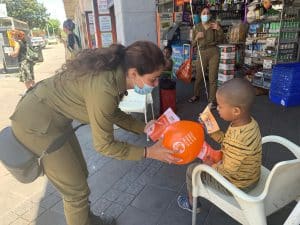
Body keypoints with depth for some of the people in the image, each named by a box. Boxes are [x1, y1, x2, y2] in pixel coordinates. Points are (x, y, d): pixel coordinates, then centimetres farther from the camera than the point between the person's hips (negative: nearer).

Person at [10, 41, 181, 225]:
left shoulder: (115, 71, -7)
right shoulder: (104, 88, -33)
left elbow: (112, 113, 8)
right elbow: (104, 145, -21)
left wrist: (144, 128, 1)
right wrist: (149, 152, -16)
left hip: (53, 116, 8)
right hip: (36, 122, -8)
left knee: (80, 175, 20)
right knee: (77, 190, 3)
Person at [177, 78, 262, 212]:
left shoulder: (238, 140, -40)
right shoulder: (249, 122, -12)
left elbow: (228, 170, -30)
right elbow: (227, 141, 1)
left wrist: (213, 167, -11)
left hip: (236, 186, -8)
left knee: (192, 169, 6)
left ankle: (192, 204, 31)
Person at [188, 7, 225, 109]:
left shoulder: (214, 25, 2)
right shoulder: (197, 27, 6)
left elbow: (221, 40, 0)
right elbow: (193, 44, 7)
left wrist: (219, 29, -15)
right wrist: (197, 37, -12)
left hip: (213, 53, -1)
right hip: (201, 53, 1)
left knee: (212, 78, 0)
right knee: (198, 77, 9)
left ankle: (212, 100, 10)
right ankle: (196, 95, 31)